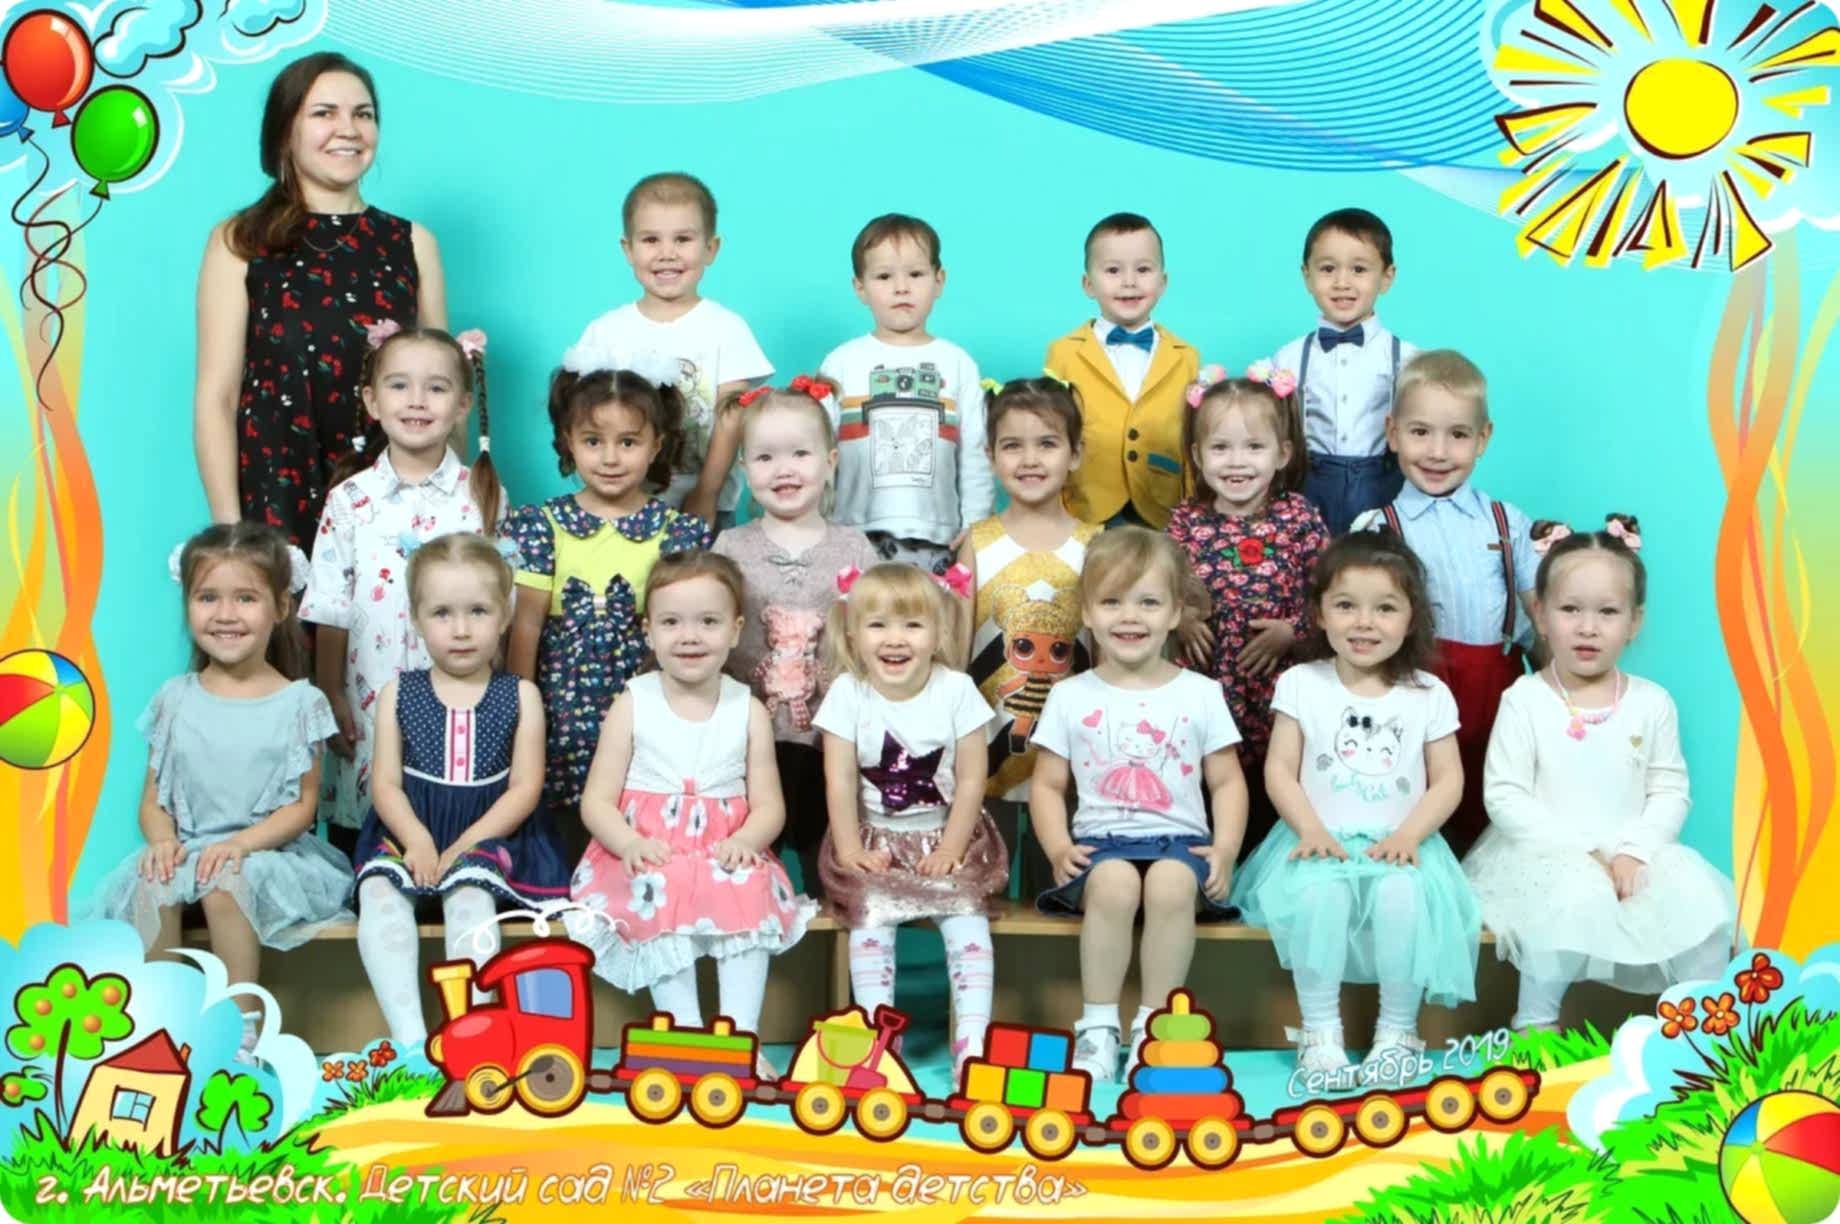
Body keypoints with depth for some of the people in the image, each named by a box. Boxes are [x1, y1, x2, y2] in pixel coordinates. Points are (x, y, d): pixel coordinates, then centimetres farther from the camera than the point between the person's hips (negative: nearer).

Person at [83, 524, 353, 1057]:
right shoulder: (175, 699, 8)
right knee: (152, 886, -29)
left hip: (271, 848, -3)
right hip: (187, 846, 3)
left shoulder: (298, 702, 0)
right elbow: (153, 798, 9)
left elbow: (302, 806, -2)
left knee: (224, 883, -34)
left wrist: (240, 843, -18)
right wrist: (162, 840, -14)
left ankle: (242, 1027, -23)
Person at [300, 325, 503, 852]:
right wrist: (330, 696, 0)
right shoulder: (350, 499, 1)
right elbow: (332, 613, 2)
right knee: (356, 842, 5)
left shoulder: (482, 496, 1)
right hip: (369, 704, 1)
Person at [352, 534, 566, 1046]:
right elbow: (386, 783, 2)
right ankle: (409, 1038, -35)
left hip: (488, 835, -2)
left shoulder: (520, 695, 4)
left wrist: (464, 846, -15)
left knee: (469, 890, -33)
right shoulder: (398, 693, 8)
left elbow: (525, 787, -3)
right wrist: (417, 841, -17)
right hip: (411, 836, 2)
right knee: (378, 889, -28)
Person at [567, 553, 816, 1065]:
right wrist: (630, 842, -22)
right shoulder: (632, 705, 1)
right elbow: (597, 800, -2)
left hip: (725, 855, 1)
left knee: (750, 889, -29)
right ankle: (687, 1034, -29)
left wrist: (744, 841, -20)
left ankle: (740, 1035, -27)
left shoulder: (748, 710, 4)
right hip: (650, 858, -1)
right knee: (660, 893, -32)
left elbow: (768, 804, 3)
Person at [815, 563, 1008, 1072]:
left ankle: (972, 1040, -21)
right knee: (871, 911, -24)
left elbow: (971, 779, -6)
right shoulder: (847, 693, -6)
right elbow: (841, 780, -7)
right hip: (876, 839, 0)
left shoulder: (957, 690, -7)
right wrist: (850, 848, -13)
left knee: (966, 909, -22)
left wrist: (951, 848, -11)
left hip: (944, 837, 0)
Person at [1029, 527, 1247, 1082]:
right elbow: (1047, 785, 9)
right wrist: (1058, 847, -9)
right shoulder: (1071, 697, 8)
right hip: (1102, 842, 0)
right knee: (1114, 883, -34)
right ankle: (1098, 1025, -21)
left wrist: (1225, 849, -8)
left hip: (1180, 839, 0)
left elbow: (1227, 782, 8)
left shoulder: (1201, 695, 8)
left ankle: (1153, 1024, -20)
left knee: (1171, 884, -34)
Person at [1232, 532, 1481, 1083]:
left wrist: (1408, 834, -13)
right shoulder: (1301, 684, 4)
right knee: (1317, 890, -34)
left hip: (1397, 843, 0)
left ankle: (1398, 1030, -14)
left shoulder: (1428, 694, 6)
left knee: (1403, 894, -33)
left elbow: (1447, 780, 4)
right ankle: (1319, 1028, -18)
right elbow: (1280, 769, 1)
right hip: (1321, 840, 0)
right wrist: (1311, 830, -15)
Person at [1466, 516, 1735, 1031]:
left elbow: (1669, 792, 3)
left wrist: (1633, 852, -14)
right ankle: (1535, 1024, -16)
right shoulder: (1525, 700, -5)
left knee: (1701, 897, -21)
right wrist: (1580, 852, -17)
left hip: (1631, 856, 4)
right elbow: (1505, 798, -9)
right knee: (1577, 894, -34)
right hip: (1546, 854, -3)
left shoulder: (1652, 703, 6)